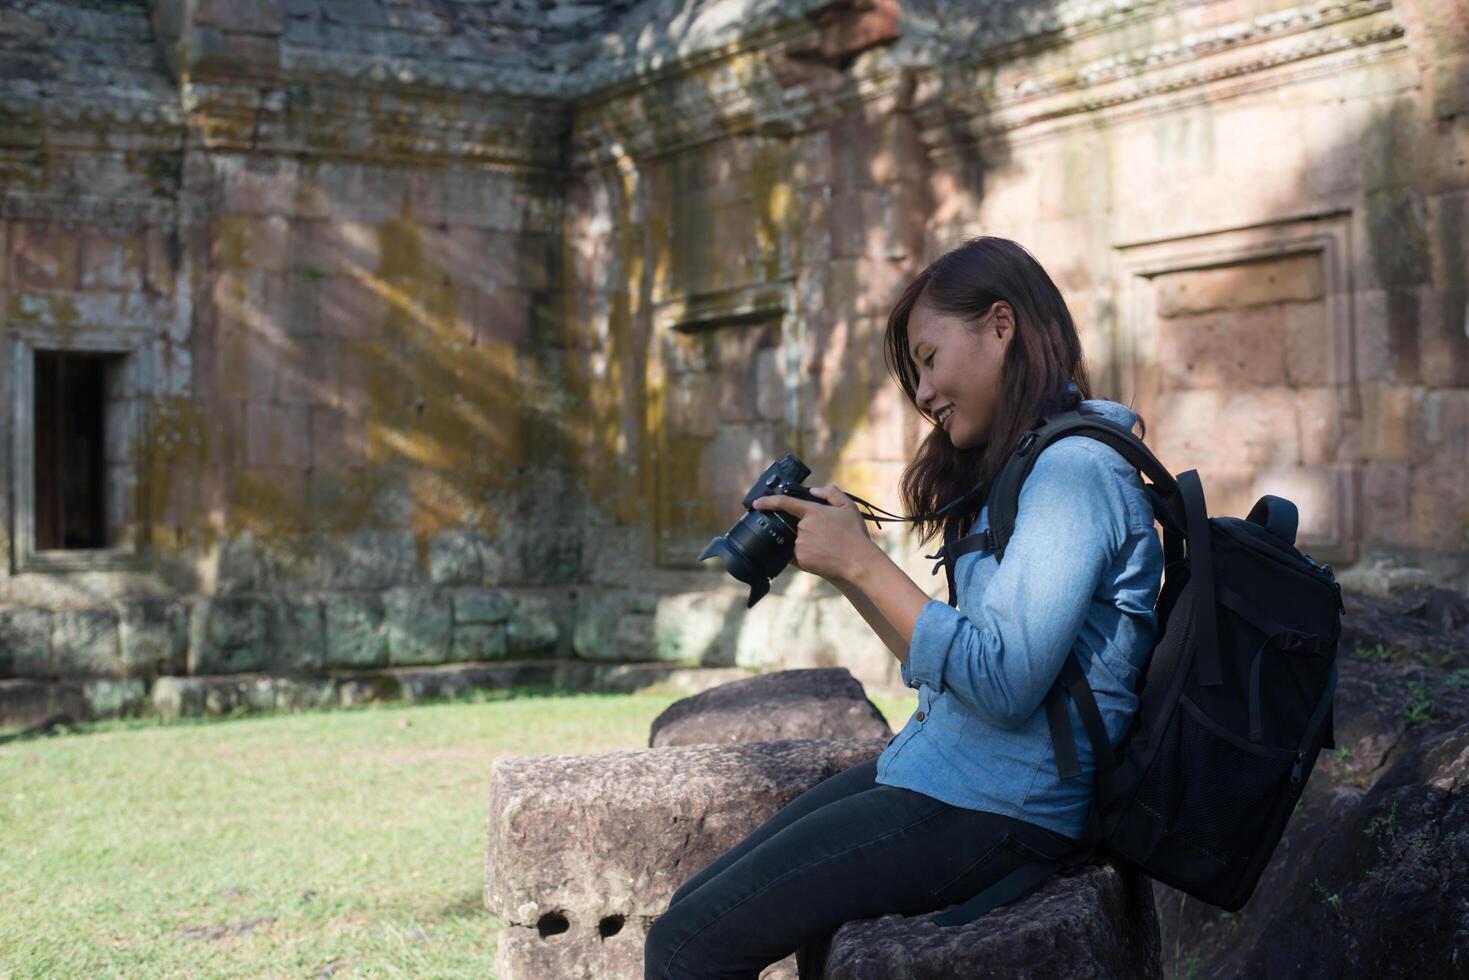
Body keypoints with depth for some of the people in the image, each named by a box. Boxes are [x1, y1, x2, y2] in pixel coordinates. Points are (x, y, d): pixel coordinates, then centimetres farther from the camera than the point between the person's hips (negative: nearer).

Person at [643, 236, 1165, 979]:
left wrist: (864, 562, -16)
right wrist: (844, 568, 11)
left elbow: (1001, 685, -23)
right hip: (937, 775, 10)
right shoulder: (1026, 471, 17)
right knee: (694, 913, 8)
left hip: (993, 809, -10)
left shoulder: (1075, 471, -15)